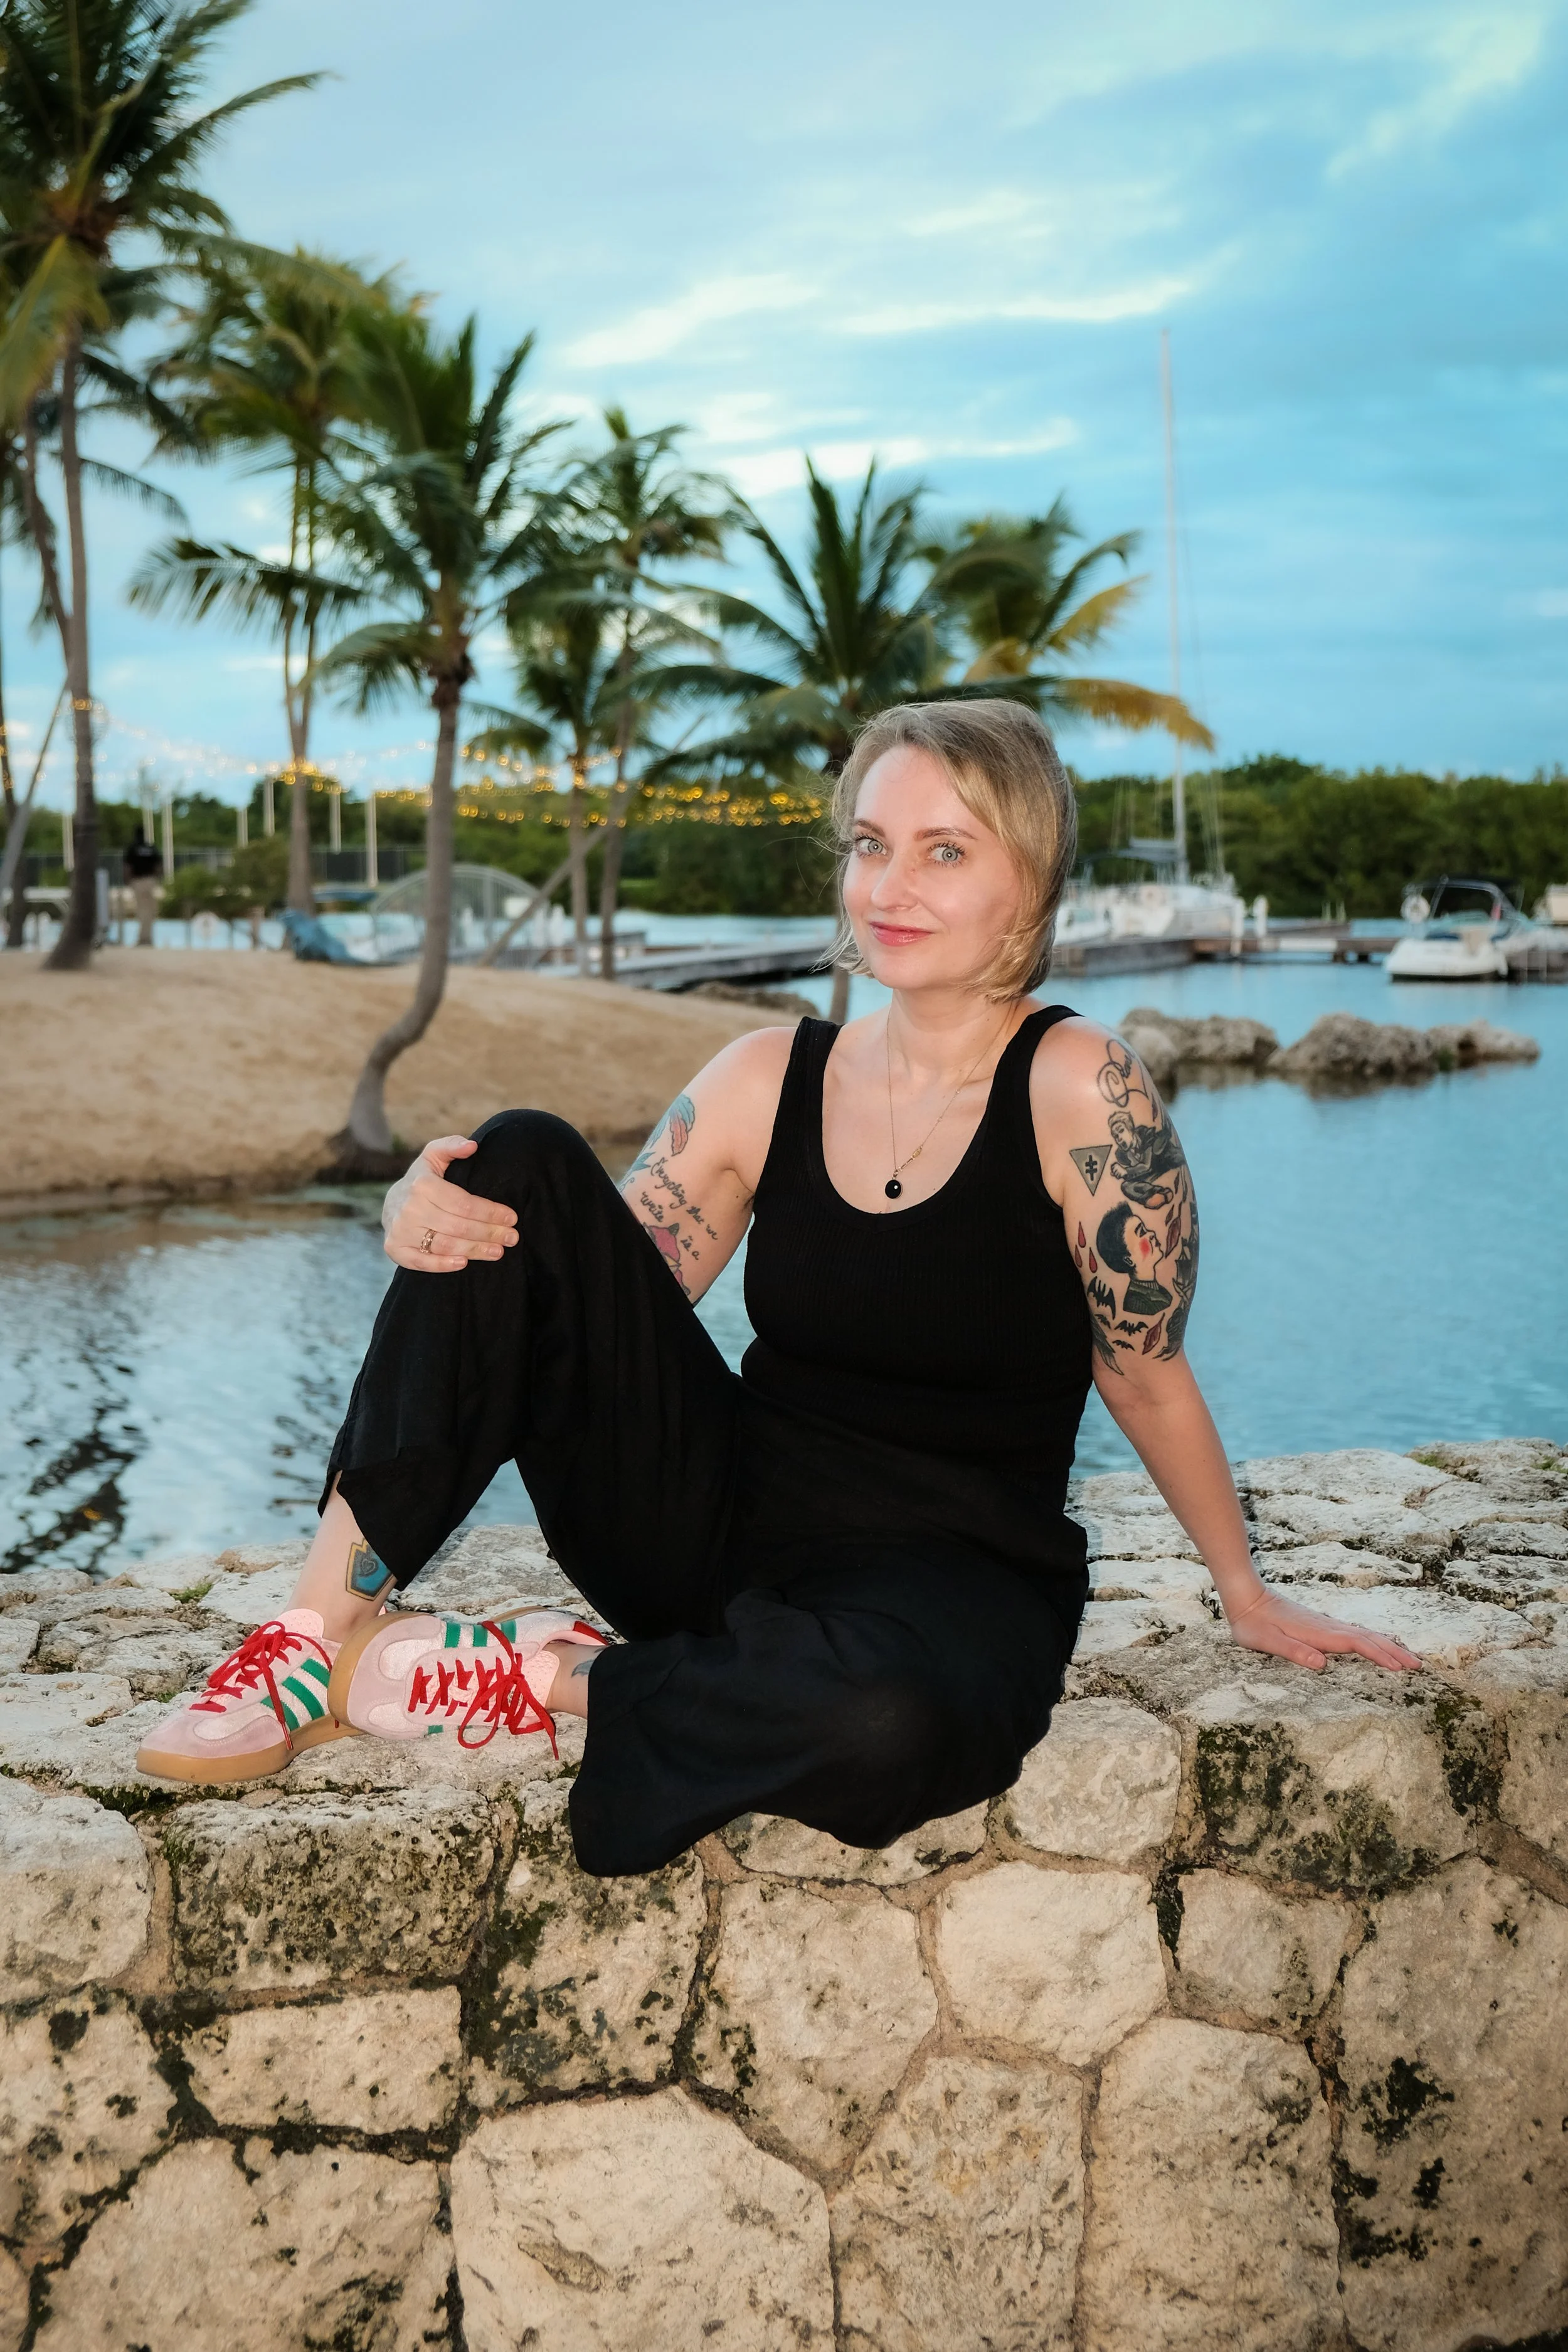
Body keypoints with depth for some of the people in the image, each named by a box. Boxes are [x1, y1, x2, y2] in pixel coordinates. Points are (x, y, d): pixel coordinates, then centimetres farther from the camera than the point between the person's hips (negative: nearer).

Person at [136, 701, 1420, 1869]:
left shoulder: (1078, 1087, -13)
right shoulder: (769, 1078, 1)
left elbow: (1148, 1377, -3)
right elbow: (592, 1302, 4)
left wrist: (1251, 1595, 5)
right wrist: (429, 1228, -15)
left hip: (956, 1572, -4)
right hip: (725, 1521, 4)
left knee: (886, 1717, -43)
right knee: (524, 1165, -13)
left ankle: (538, 1679, -16)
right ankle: (328, 1622, -15)